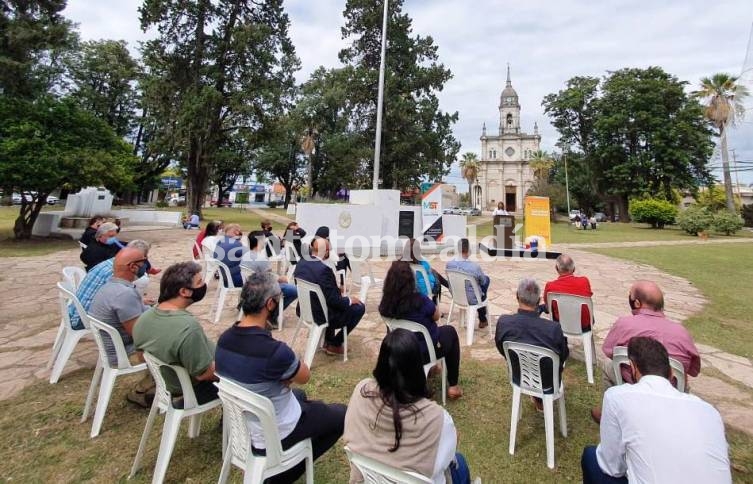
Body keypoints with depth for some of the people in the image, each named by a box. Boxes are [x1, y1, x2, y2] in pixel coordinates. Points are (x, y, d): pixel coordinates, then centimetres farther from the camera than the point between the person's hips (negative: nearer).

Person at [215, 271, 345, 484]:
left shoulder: (224, 339, -12)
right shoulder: (274, 350, -35)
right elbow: (304, 377, -14)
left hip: (241, 424, 7)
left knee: (299, 395, 32)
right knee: (341, 414, 12)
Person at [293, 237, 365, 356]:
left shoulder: (301, 262, -3)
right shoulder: (324, 269, -30)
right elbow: (334, 300, -26)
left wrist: (337, 290, 14)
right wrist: (350, 300, -7)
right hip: (321, 315, -8)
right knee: (359, 307, 6)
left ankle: (327, 339, 32)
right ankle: (334, 344, 13)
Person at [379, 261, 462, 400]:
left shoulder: (385, 303, -16)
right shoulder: (419, 300, -30)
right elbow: (436, 316, -9)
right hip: (425, 352, -5)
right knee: (450, 331, 24)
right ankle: (453, 385, 26)